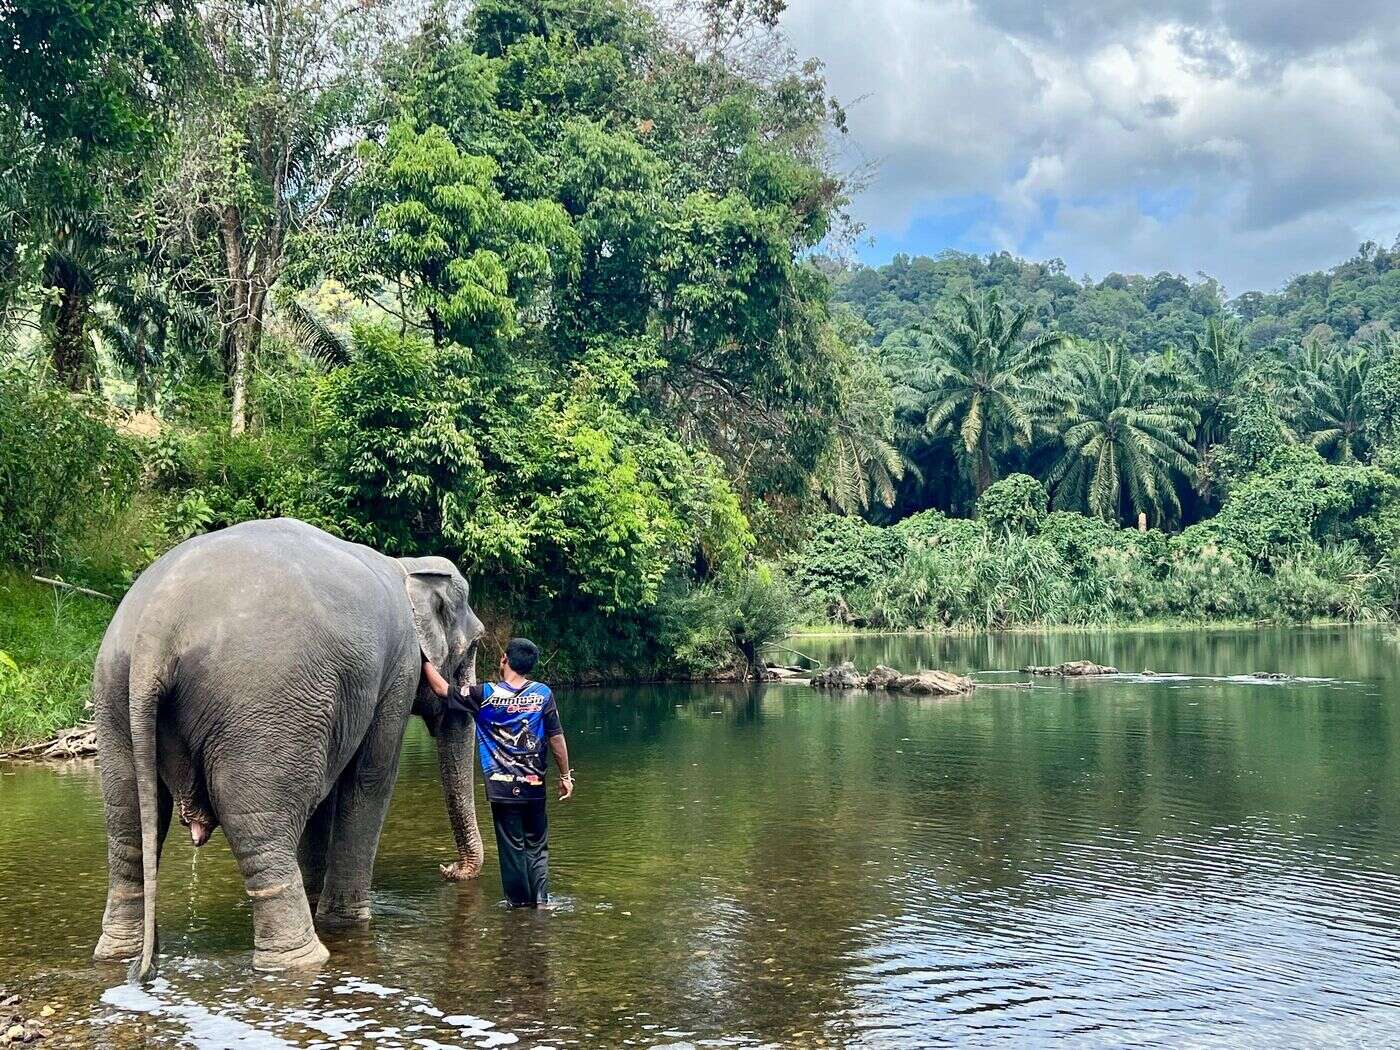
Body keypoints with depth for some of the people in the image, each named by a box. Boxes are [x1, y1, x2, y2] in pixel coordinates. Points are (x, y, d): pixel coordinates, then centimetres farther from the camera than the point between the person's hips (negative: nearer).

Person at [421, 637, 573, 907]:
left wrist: (425, 660, 16)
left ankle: (520, 903, 11)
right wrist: (565, 776, 6)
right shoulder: (542, 693, -3)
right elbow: (556, 738, -2)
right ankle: (541, 899, 2)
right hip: (534, 785, 1)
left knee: (512, 847, 7)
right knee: (537, 846, 11)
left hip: (502, 788, -1)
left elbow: (442, 688, 2)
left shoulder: (484, 695, -7)